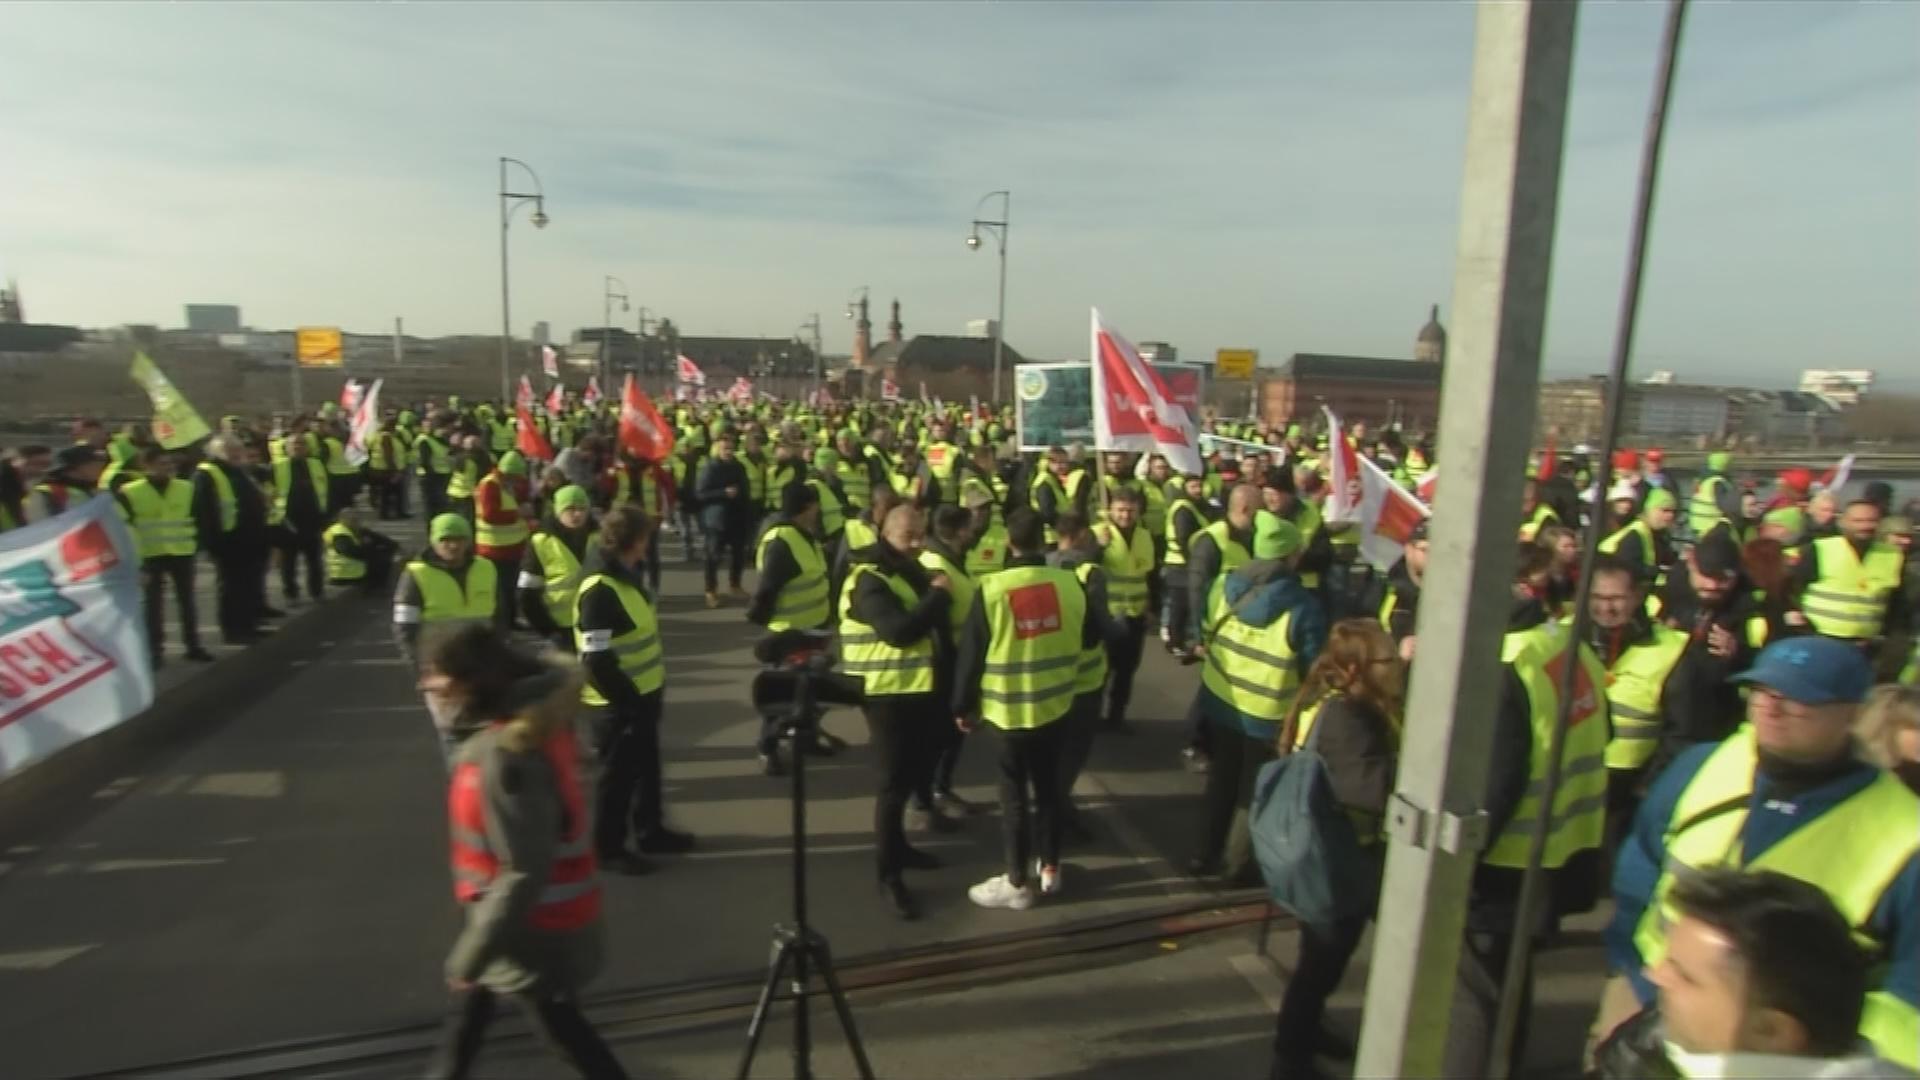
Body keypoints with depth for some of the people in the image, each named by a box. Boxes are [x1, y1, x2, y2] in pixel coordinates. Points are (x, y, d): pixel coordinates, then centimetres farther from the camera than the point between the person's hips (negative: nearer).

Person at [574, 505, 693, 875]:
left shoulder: (626, 576, 7)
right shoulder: (599, 590, -25)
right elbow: (596, 658, -26)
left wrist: (654, 686, 18)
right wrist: (626, 698, -20)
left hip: (642, 694, 9)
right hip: (616, 702, -9)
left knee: (647, 766, 20)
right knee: (617, 774, 5)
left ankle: (650, 831, 36)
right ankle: (608, 848, 22)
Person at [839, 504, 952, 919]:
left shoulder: (911, 571, 12)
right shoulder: (869, 580, -18)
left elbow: (931, 623, 13)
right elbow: (899, 631, -31)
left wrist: (936, 596, -6)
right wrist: (938, 595, -23)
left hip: (918, 689, 9)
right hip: (888, 694, -9)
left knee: (911, 773, 20)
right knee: (894, 782, -3)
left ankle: (898, 846, 37)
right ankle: (889, 874, 7)